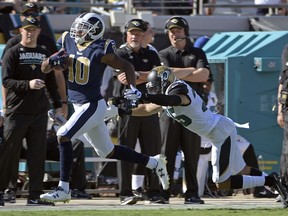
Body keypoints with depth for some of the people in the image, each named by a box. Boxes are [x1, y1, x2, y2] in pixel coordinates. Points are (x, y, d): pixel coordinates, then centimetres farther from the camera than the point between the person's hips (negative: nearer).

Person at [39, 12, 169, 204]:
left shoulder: (99, 51, -15)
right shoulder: (69, 43, 5)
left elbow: (127, 66, -10)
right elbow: (44, 69, 10)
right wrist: (53, 60, -12)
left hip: (93, 105, -8)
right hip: (80, 106, 8)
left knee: (64, 136, -20)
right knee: (107, 151, 16)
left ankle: (63, 189, -16)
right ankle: (154, 163, 30)